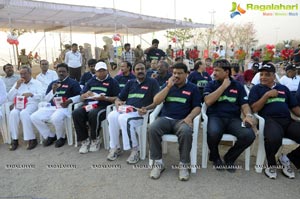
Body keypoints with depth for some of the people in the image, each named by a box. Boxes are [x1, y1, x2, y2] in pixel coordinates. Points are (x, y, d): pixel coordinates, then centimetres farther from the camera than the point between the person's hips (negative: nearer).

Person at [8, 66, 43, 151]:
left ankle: (31, 139, -29)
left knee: (24, 113, -35)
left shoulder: (37, 83, 12)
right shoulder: (17, 83, 21)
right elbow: (9, 98, 12)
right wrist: (17, 87, 1)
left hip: (32, 104, -3)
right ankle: (14, 139, -23)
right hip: (19, 105, 3)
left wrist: (31, 94, -22)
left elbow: (41, 96, -3)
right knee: (13, 113, -31)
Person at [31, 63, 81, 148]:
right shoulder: (52, 83, 22)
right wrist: (53, 91, -1)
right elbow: (46, 99, 18)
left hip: (65, 107, -6)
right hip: (52, 107, 6)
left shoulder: (73, 83, 6)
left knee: (55, 118, -36)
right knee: (34, 117, -11)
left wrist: (70, 101, -19)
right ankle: (50, 136, 7)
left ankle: (61, 137, -4)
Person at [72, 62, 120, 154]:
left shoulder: (112, 82, 12)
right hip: (88, 105, 4)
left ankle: (95, 140, -13)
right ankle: (84, 140, -14)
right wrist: (86, 94, 0)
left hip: (103, 106, -4)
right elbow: (81, 97, 24)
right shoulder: (91, 81, 26)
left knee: (93, 114, -36)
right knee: (76, 113, -26)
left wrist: (104, 98, -12)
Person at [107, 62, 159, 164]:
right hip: (126, 110, 5)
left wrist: (146, 108, -20)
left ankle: (135, 150, -19)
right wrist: (118, 103, -3)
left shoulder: (152, 82, 8)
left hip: (140, 113, -4)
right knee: (111, 116, -26)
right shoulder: (130, 83, 23)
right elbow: (119, 99, 22)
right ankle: (115, 148, -13)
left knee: (124, 118, -34)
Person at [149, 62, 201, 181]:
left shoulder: (192, 88, 10)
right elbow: (156, 101, 4)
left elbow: (197, 107, 6)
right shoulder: (167, 85, 15)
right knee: (152, 128, -30)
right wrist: (169, 86, -4)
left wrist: (189, 117, -16)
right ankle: (158, 163, -15)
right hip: (165, 118, 2)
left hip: (182, 120, -2)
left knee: (186, 132, -36)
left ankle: (183, 164, -16)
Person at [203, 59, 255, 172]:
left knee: (249, 135, -28)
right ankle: (215, 157, 1)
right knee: (213, 133, -37)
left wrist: (248, 115, -16)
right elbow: (208, 101, -10)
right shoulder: (211, 85, 8)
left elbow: (244, 104, 7)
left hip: (233, 119, 2)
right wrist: (223, 86, -7)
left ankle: (230, 158, 4)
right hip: (215, 117, -2)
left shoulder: (238, 86, 12)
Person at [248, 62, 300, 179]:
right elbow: (254, 108, 0)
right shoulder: (256, 89, 12)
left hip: (287, 120, 5)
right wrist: (267, 95, -6)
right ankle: (271, 164, -6)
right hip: (269, 120, -4)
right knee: (274, 138, -38)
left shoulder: (283, 88, 23)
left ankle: (289, 159, 6)